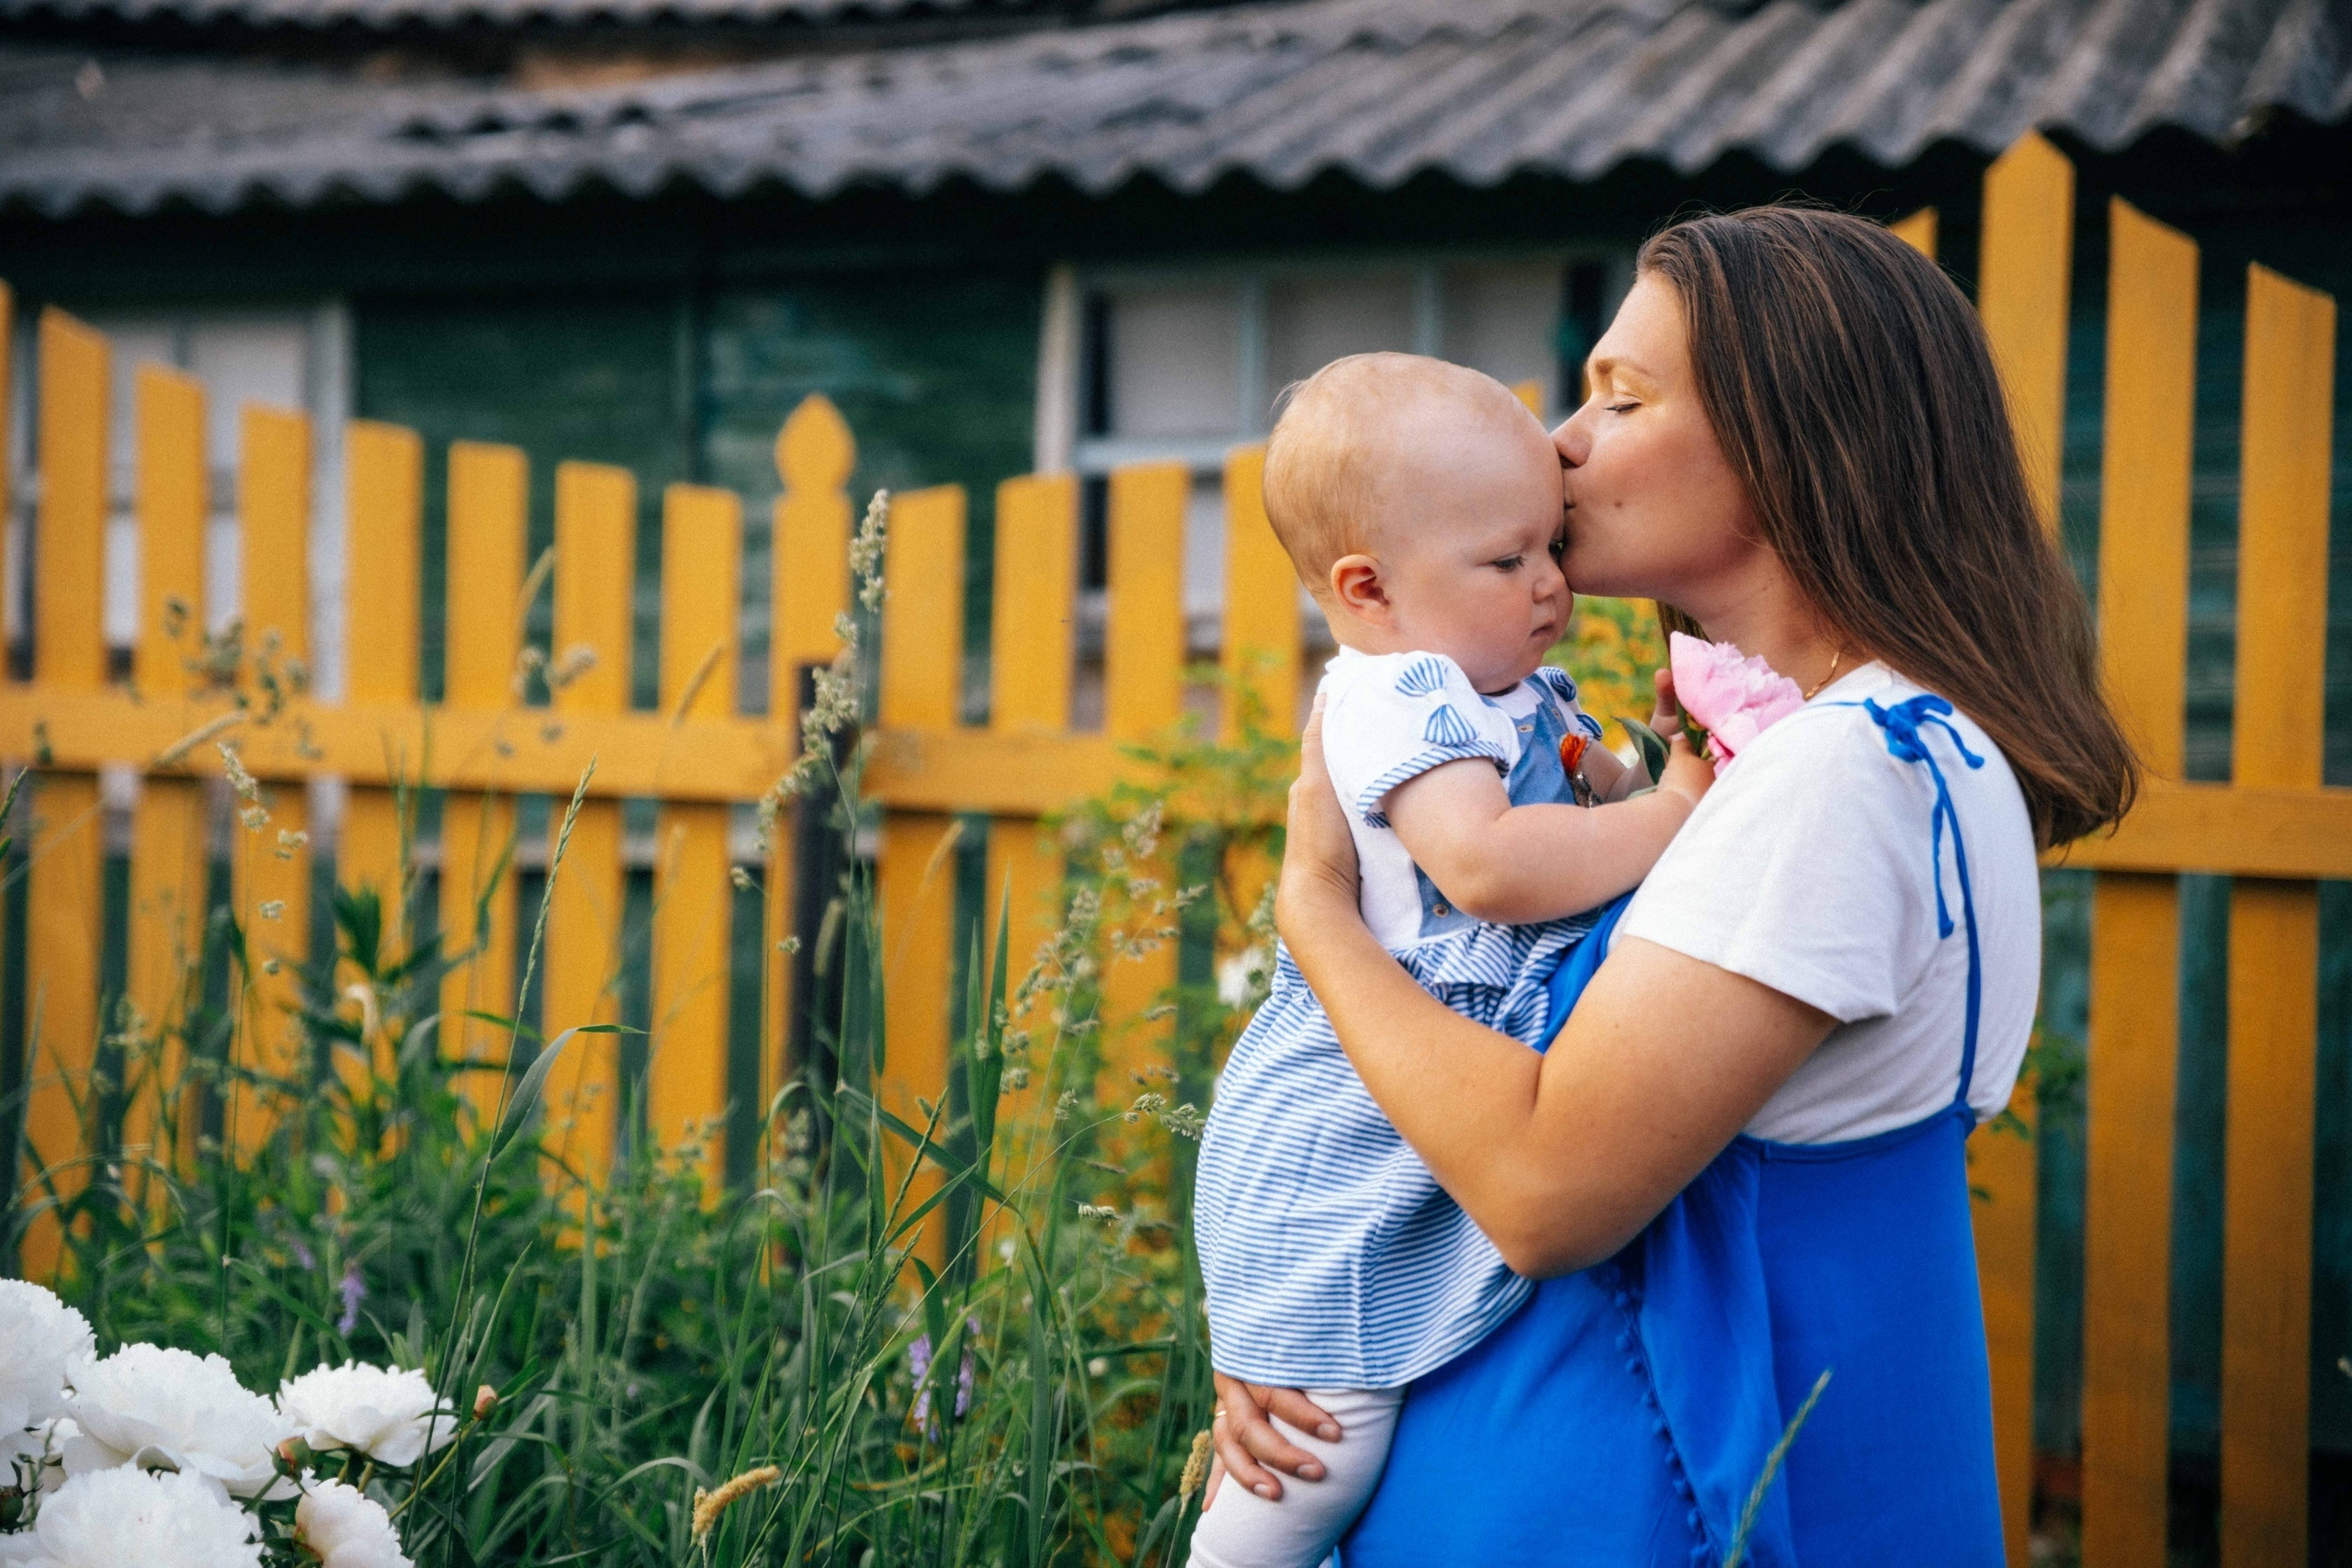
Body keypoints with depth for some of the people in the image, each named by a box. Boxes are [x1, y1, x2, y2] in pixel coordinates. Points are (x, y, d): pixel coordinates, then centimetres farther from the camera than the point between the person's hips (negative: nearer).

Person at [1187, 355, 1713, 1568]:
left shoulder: (1527, 697, 12)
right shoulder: (1395, 697, -20)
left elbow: (1609, 797, 27)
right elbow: (1485, 861, -36)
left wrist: (1667, 755, 5)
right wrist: (1672, 817, -26)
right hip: (1341, 1152, -9)